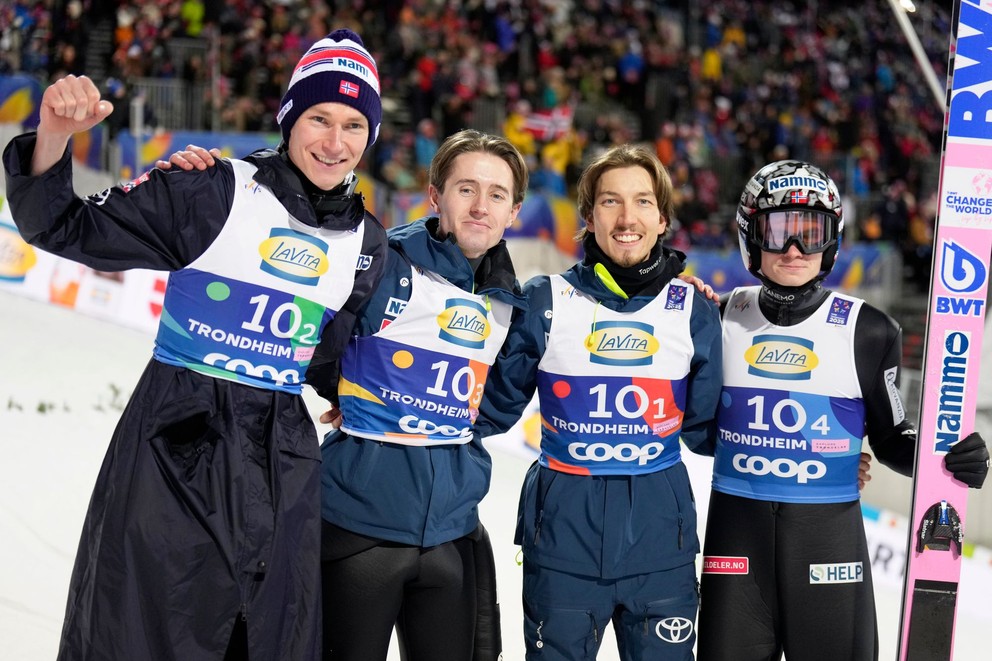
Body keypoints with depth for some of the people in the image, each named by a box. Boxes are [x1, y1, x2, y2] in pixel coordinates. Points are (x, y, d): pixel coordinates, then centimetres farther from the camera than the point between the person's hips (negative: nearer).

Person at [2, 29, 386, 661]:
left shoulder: (366, 242, 8)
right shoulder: (214, 195, -7)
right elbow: (62, 228, -10)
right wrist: (52, 140, -25)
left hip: (280, 462, 4)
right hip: (174, 446, -4)